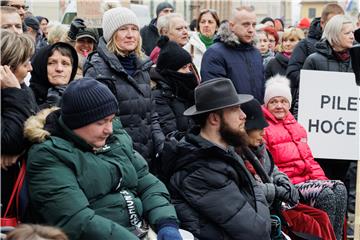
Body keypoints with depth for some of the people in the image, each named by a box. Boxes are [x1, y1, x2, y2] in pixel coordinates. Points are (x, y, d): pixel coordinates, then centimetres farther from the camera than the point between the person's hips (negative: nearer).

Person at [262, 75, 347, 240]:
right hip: (286, 184, -7)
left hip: (307, 178, 7)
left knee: (339, 188, -20)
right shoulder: (263, 129, -2)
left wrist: (321, 178, 9)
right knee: (326, 195, -29)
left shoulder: (296, 127, 25)